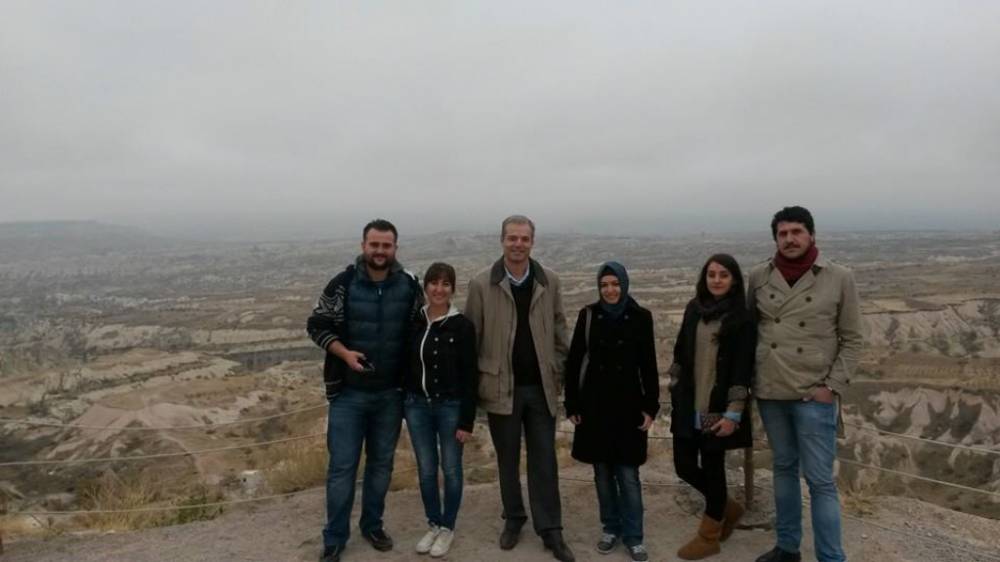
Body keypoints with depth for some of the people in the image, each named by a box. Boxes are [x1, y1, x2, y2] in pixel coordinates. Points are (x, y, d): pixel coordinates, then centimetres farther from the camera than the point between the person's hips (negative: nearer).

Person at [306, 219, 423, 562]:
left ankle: (372, 526, 33)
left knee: (381, 463, 14)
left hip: (391, 393, 2)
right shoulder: (342, 284, -8)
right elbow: (317, 326, -2)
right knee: (342, 466, 3)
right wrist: (344, 353, -17)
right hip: (348, 392, -2)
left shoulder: (409, 286, -2)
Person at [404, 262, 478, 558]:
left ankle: (447, 527, 27)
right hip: (417, 405, 3)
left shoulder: (462, 326, -9)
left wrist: (467, 420, -11)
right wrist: (403, 403, 5)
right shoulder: (413, 322, 1)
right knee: (426, 470, 13)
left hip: (451, 406, -3)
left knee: (451, 469, 9)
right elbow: (404, 364, 8)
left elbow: (470, 376, -9)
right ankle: (433, 525, 31)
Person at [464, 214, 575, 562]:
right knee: (507, 459, 13)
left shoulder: (549, 282, 0)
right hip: (502, 387, -1)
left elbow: (559, 330, 7)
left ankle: (550, 530, 18)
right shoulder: (481, 285, -7)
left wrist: (557, 373, 4)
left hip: (541, 387, 1)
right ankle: (513, 519, 32)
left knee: (544, 461, 7)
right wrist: (475, 383, -2)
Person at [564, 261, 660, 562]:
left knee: (628, 474, 1)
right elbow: (574, 362, 1)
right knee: (602, 471, 11)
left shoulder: (640, 317, -3)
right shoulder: (588, 315, -1)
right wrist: (572, 405, -1)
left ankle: (633, 536, 14)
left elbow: (648, 366, 1)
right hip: (595, 405, 1)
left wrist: (650, 407, -2)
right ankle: (611, 528, 26)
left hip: (628, 405, -1)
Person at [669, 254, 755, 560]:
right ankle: (728, 508, 35)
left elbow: (743, 369, -11)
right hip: (688, 406, 5)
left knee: (712, 468, 6)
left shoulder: (742, 318, -8)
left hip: (717, 409, -5)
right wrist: (675, 393, 12)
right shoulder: (693, 309, 7)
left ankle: (709, 537, 25)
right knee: (684, 466, 9)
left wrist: (733, 413, -15)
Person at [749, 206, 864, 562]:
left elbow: (852, 340, 0)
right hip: (770, 393, 3)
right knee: (783, 468, 17)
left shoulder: (839, 278, -5)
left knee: (820, 481, 0)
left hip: (814, 396, -3)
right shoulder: (759, 277, 1)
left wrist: (833, 387, -8)